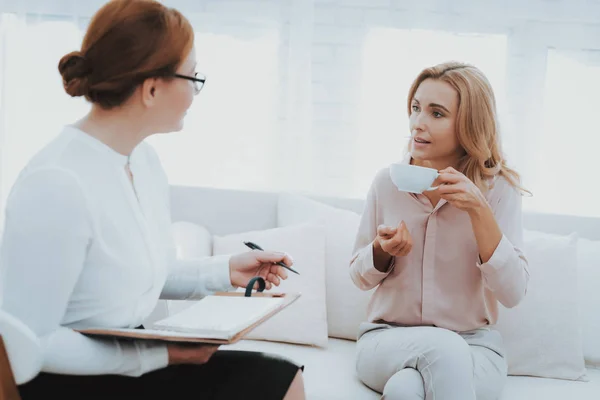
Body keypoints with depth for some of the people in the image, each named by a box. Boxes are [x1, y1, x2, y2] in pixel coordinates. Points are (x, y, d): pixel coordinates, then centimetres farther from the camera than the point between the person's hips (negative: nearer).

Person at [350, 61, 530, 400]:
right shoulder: (387, 182, -1)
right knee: (444, 348, -33)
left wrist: (478, 210, -23)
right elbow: (360, 277, 8)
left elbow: (513, 293, -14)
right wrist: (382, 248, -15)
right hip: (387, 339, 2)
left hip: (473, 345, -1)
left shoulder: (499, 188, -6)